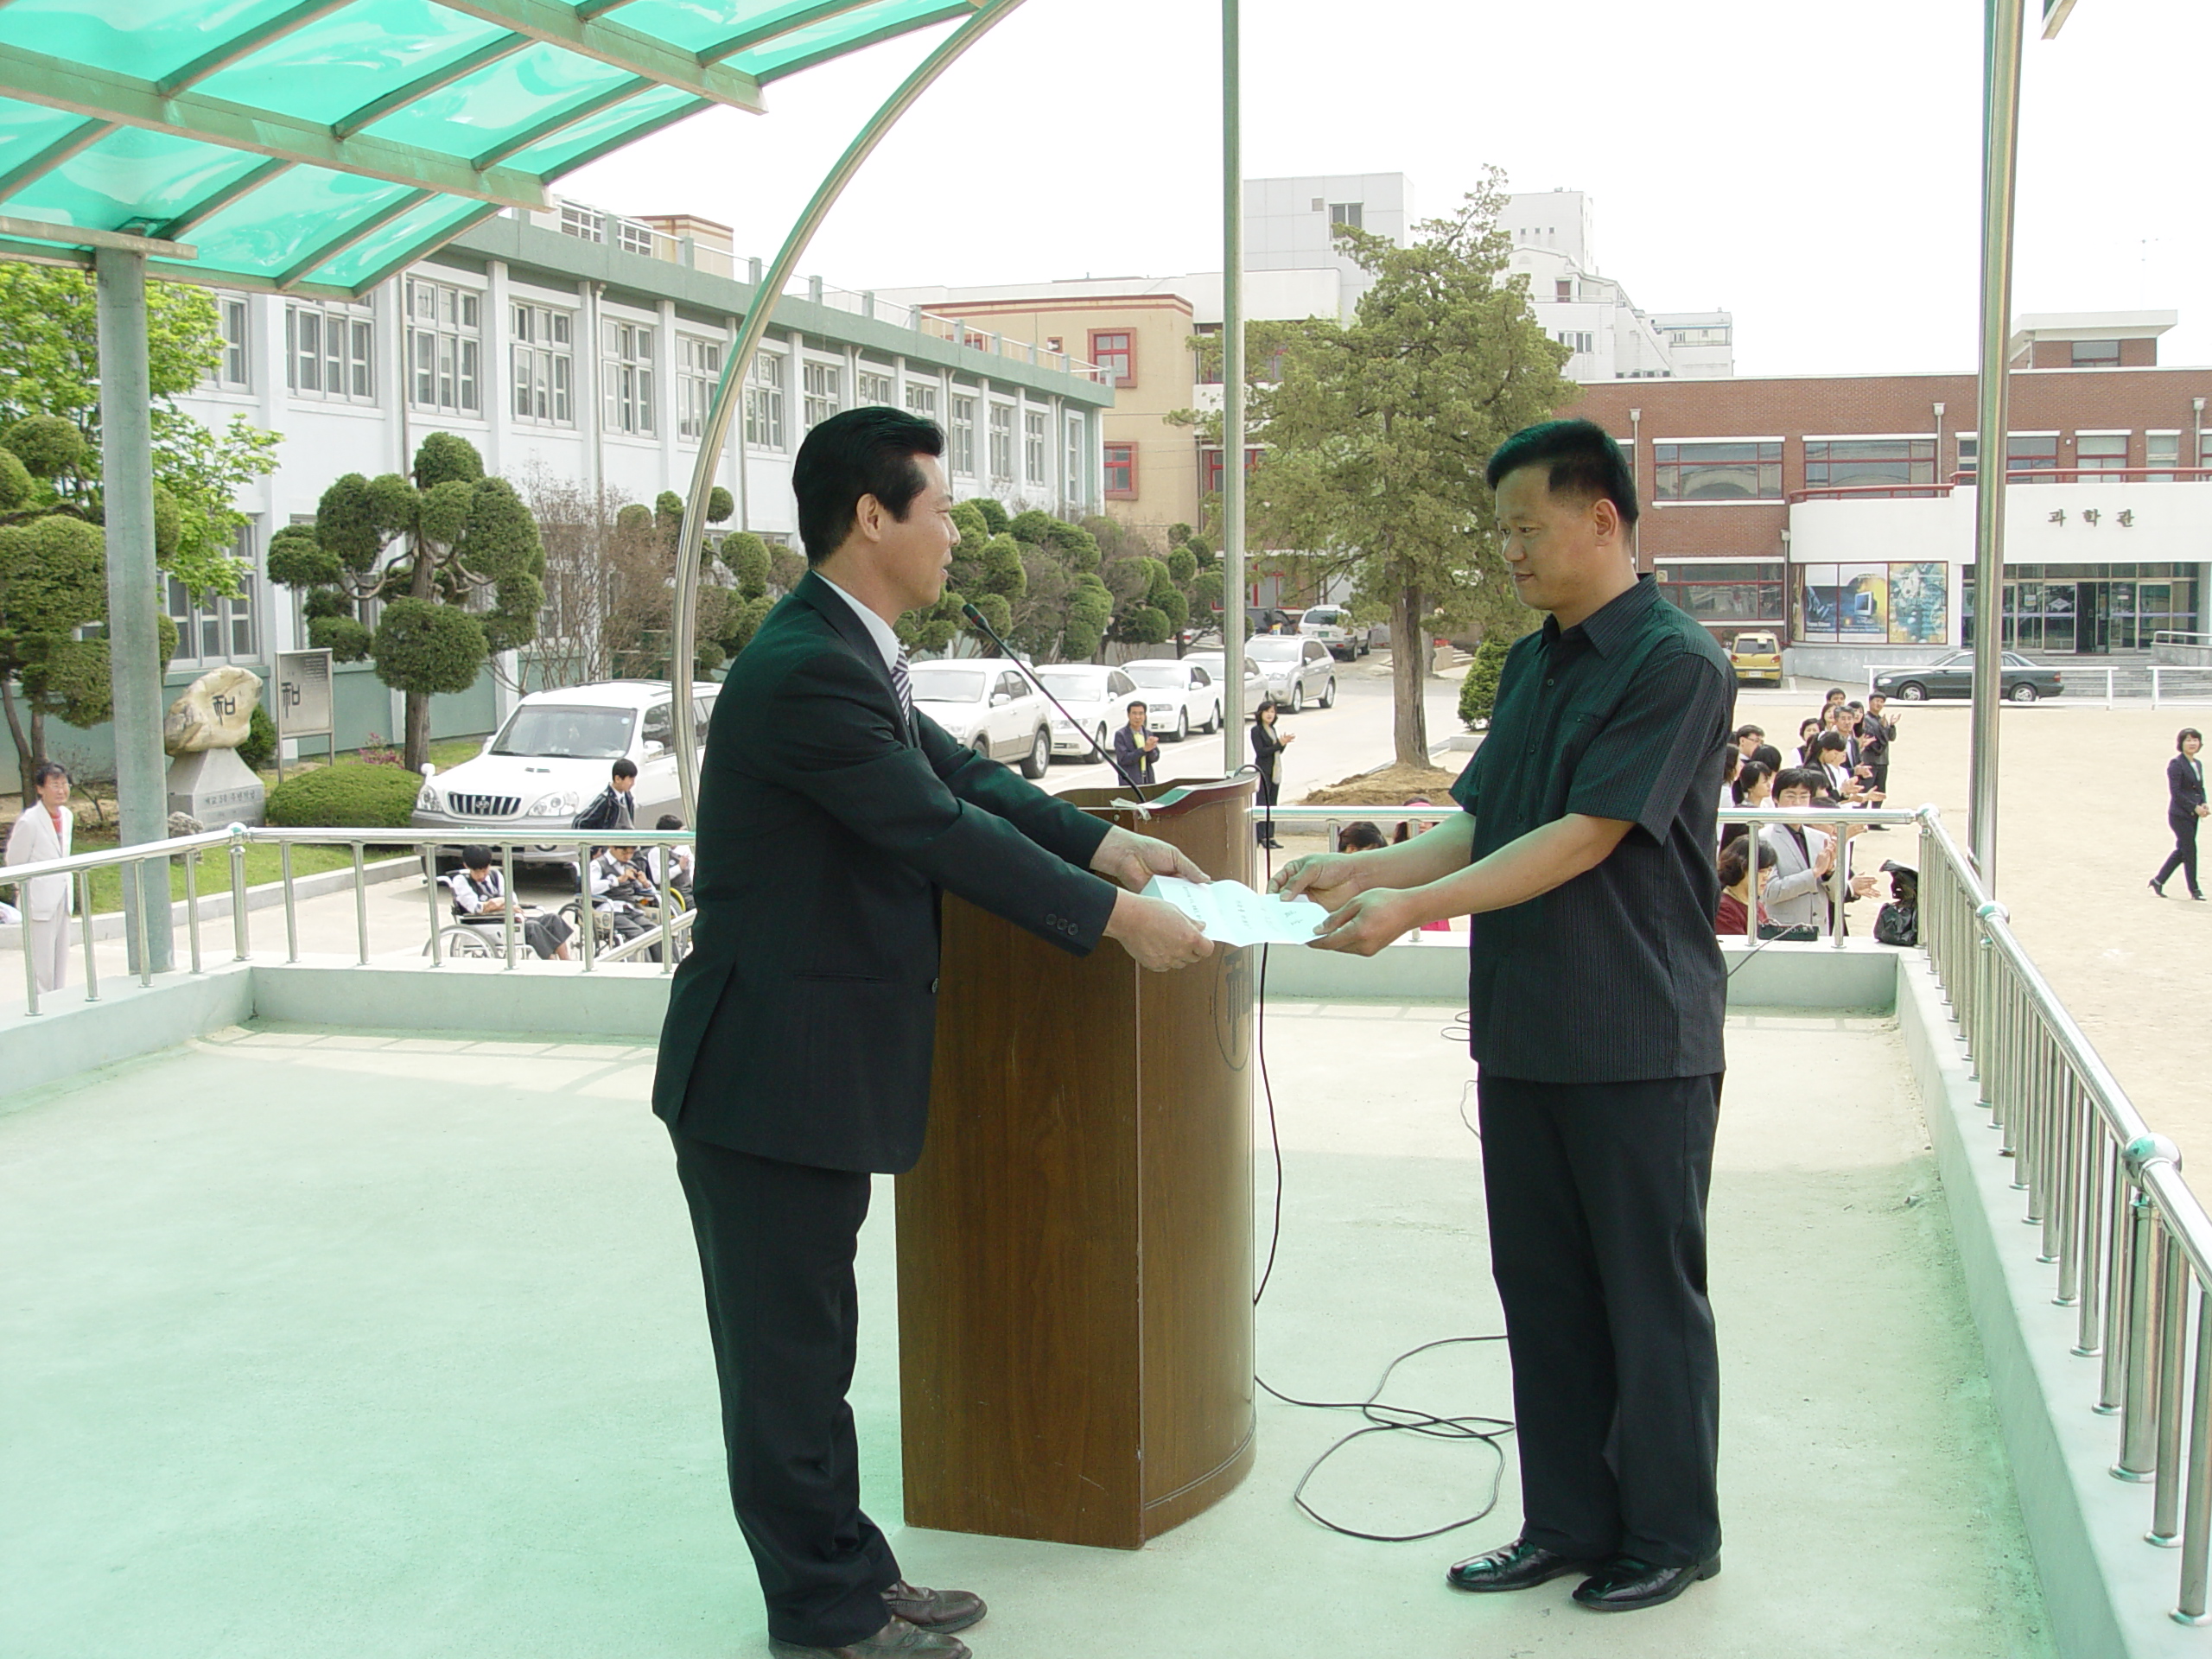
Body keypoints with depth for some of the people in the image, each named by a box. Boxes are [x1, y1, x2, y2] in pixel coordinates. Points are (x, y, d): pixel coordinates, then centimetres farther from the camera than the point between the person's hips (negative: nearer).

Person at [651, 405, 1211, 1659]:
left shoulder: (854, 655, 10)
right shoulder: (807, 671, -23)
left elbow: (965, 777, 11)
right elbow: (943, 831, -24)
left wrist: (1109, 846, 0)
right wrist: (1118, 919, -18)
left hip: (818, 1064, 10)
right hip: (768, 1070, -10)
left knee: (810, 1342, 19)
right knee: (784, 1346, 5)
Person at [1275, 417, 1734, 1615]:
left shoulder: (1675, 662, -13)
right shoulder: (1531, 664, 12)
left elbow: (1585, 837, -20)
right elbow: (1479, 829, 13)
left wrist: (1415, 906, -23)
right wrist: (1359, 873, -1)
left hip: (1638, 1039, -7)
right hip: (1522, 1032, 8)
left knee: (1649, 1292, 6)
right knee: (1542, 1287, 13)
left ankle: (1670, 1533, 21)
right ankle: (1569, 1522, 26)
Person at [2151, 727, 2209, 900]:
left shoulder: (2198, 764, 12)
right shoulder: (2176, 764, -12)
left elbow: (2200, 788, 19)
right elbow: (2175, 792, -16)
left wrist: (2204, 804, 0)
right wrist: (2195, 807, -17)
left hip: (2192, 815, 8)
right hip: (2179, 815, -8)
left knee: (2181, 850, 11)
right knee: (2189, 850, -3)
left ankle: (2158, 880, 23)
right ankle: (2194, 889, 7)